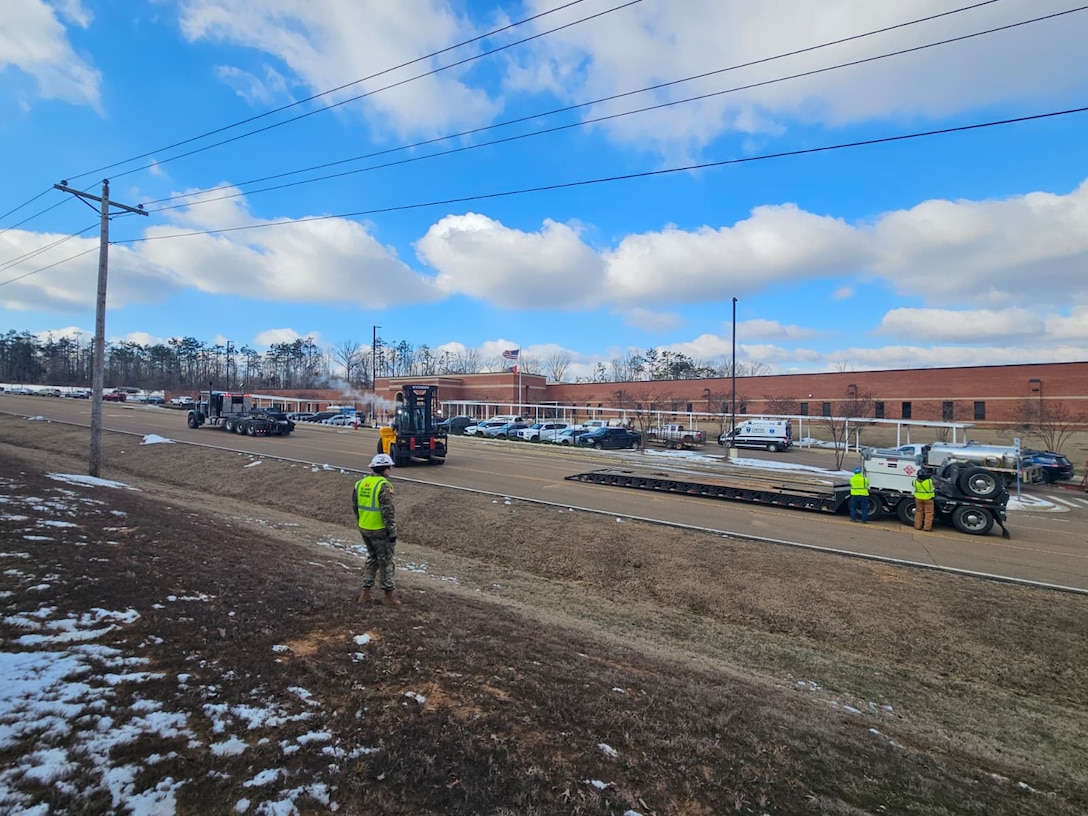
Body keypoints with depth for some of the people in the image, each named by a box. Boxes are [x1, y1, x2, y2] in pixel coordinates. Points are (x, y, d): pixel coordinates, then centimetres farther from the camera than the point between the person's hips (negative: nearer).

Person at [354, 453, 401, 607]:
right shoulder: (384, 486, -19)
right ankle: (389, 595, 17)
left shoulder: (360, 483, 5)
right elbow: (388, 511, -21)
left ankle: (365, 593, 26)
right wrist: (392, 531, -15)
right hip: (380, 530, -7)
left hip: (364, 529, 7)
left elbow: (355, 506, 13)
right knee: (385, 561, 7)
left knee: (372, 558, 22)